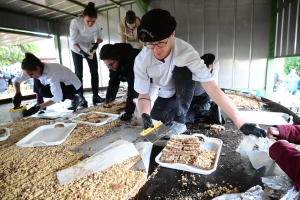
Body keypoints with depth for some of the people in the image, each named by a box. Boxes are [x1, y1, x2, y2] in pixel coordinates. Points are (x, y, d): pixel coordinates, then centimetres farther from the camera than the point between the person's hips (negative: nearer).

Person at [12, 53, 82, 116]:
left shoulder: (51, 73, -35)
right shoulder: (37, 70, -13)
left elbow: (58, 97, -40)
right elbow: (16, 79, -6)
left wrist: (38, 107, -37)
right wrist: (17, 94, -24)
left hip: (74, 85, -8)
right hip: (62, 83, 8)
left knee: (44, 91, -25)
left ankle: (74, 98, -12)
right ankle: (40, 104, 5)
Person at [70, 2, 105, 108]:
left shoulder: (98, 24, -22)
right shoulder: (75, 22, -29)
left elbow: (100, 37, -7)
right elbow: (73, 41, -25)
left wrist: (96, 43, -29)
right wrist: (81, 51, -39)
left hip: (90, 49, 3)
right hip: (77, 50, -3)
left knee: (94, 72, 0)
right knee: (79, 73, -3)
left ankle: (95, 96, 8)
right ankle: (81, 98, 4)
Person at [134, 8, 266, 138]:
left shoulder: (185, 51, -35)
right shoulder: (141, 60, -24)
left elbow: (212, 88, -40)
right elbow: (143, 94, -15)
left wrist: (241, 124, -43)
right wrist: (145, 116, -36)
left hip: (191, 87, -4)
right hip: (169, 94, 4)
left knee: (181, 70, -35)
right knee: (157, 116, -18)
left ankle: (179, 121, -19)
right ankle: (195, 106, 8)